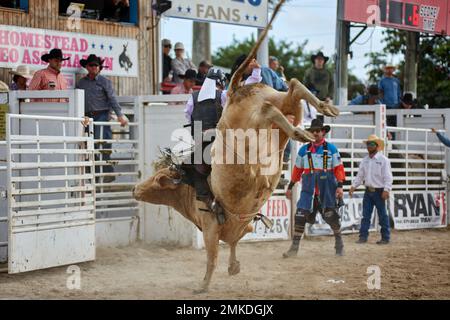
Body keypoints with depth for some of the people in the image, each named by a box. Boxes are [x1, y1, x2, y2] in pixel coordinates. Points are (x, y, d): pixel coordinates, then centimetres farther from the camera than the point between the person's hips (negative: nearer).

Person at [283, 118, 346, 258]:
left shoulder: (331, 149, 2)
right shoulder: (304, 150, 9)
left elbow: (339, 168, -1)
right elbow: (297, 169, 15)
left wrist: (340, 186, -12)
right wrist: (290, 187, 16)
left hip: (327, 189, -2)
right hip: (308, 189, 2)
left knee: (331, 216, 6)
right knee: (300, 215, -7)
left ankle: (339, 242, 26)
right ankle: (294, 247, -3)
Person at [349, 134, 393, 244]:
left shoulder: (383, 160, -7)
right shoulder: (365, 160, 10)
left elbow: (388, 177, -12)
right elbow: (360, 175, 14)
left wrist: (386, 190, -21)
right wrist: (353, 186, 4)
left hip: (379, 191, -5)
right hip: (368, 191, 5)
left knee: (382, 216, 2)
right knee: (365, 215, 3)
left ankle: (385, 238, 8)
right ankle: (363, 236, 5)